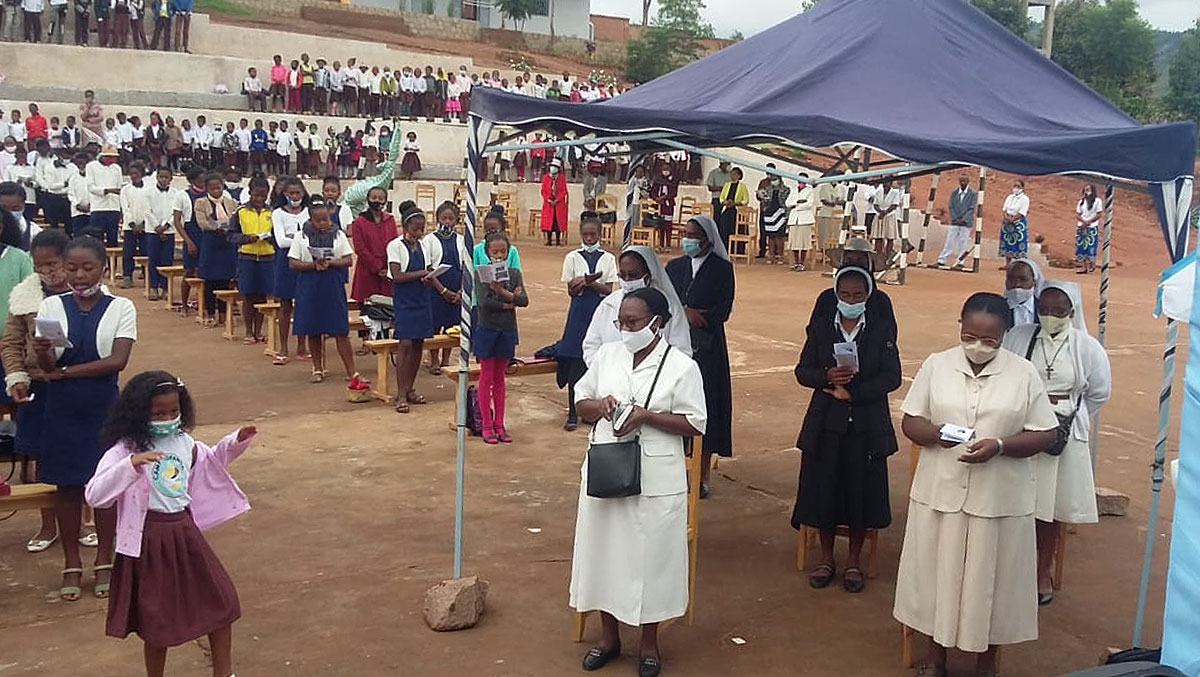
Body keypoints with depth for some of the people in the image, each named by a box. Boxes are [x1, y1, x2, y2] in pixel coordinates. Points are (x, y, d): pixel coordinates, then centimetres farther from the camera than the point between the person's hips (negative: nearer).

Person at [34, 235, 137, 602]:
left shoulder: (121, 307, -5)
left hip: (104, 408, -1)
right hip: (62, 410, 1)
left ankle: (104, 562, 22)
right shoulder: (52, 306, 0)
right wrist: (43, 354, -31)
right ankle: (72, 565, 22)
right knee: (67, 486, 9)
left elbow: (117, 361, -14)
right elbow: (49, 366, -8)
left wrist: (65, 372, -15)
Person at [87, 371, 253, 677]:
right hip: (150, 539, -6)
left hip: (184, 531, 6)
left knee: (222, 602, 10)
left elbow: (212, 460, 26)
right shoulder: (125, 451, -16)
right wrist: (130, 465, -39)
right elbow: (95, 496, -27)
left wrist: (237, 440, 11)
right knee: (158, 618, 8)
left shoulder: (184, 443, 3)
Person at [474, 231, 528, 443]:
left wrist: (504, 293, -24)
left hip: (507, 330, 3)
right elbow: (484, 302, -18)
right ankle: (487, 425, 10)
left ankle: (499, 424, 17)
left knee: (500, 377, 11)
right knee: (486, 376, 4)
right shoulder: (481, 273, -6)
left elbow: (524, 300, -9)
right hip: (487, 329, -3)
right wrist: (509, 304, -13)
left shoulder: (514, 273, 4)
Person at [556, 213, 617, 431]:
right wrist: (588, 282, -19)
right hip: (579, 315, -1)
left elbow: (608, 290, -4)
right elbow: (572, 291, -1)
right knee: (575, 364, -2)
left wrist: (587, 282, -17)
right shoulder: (573, 258, 3)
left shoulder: (608, 259, 3)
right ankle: (573, 414, 5)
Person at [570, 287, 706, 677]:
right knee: (605, 552, 13)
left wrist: (647, 415, -20)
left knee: (649, 556, 7)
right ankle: (610, 637, 31)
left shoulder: (681, 366, -8)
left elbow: (694, 424, -9)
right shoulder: (608, 354, 5)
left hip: (655, 481, -4)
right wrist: (598, 405, -11)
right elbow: (580, 402, 12)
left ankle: (648, 642, 27)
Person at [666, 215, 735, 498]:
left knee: (705, 405, -1)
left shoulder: (722, 268, -1)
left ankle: (702, 476, 8)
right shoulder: (675, 267, 11)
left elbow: (724, 310, -9)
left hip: (707, 347, -3)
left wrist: (688, 314, -13)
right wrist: (685, 311, -17)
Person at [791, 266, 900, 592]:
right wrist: (826, 377, -18)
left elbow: (892, 377, -6)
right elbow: (802, 371, 2)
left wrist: (853, 392, -15)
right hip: (826, 422, 1)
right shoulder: (820, 327, 4)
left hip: (867, 425, -1)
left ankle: (854, 561, 21)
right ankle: (826, 559, 22)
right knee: (824, 487, 6)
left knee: (862, 489, 5)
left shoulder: (882, 331, 1)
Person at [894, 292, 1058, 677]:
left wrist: (999, 446, -19)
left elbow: (1045, 435, -2)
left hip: (1001, 498, -1)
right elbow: (910, 422, 2)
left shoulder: (1024, 374, -3)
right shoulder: (936, 365, 0)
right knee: (938, 573, 11)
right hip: (940, 492, 1)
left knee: (991, 579, 9)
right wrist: (936, 433, -20)